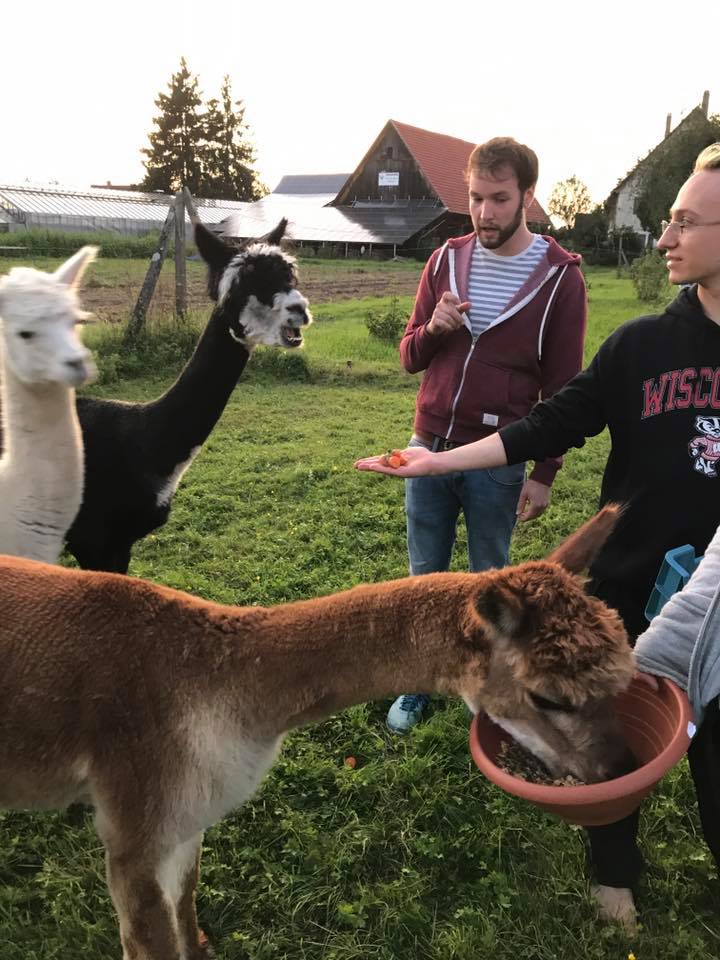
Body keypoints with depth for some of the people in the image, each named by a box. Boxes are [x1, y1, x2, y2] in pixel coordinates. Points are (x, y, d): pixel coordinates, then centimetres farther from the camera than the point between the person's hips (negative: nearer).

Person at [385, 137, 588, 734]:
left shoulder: (560, 277, -7)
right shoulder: (446, 261, 3)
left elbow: (562, 388, -5)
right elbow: (410, 358, 8)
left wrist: (545, 474, -6)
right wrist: (432, 329, -14)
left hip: (497, 464, -3)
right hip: (428, 450, 4)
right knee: (425, 577, 15)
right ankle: (418, 683, 33)